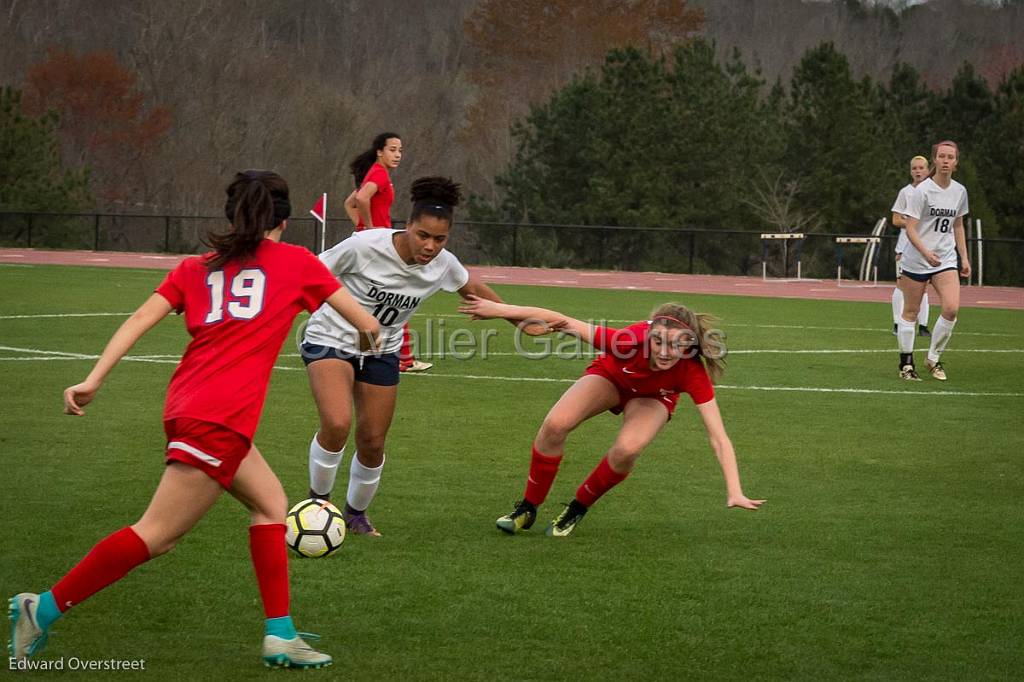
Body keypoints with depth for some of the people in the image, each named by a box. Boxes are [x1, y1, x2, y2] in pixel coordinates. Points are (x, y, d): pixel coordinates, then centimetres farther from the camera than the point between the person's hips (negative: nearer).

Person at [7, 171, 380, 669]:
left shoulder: (195, 267, 18)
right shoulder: (296, 263, 9)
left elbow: (141, 318, 4)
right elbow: (367, 326, 14)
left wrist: (93, 380, -1)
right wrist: (367, 333, 37)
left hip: (189, 405, 7)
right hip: (221, 418, -7)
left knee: (270, 503, 18)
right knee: (157, 534, -5)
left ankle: (280, 635, 14)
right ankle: (45, 608, -6)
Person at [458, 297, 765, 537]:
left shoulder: (693, 373, -38)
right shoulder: (629, 340, -41)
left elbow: (718, 437, -36)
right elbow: (560, 321, -33)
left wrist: (734, 493, -44)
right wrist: (499, 309, -29)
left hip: (651, 398, 0)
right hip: (610, 376, 0)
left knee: (627, 450, -30)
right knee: (555, 424, -24)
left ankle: (577, 510, -1)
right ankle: (527, 509, -1)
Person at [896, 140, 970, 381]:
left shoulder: (959, 191, 6)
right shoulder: (922, 190, -11)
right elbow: (910, 228, -14)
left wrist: (964, 258, 14)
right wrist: (926, 252, -28)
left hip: (946, 259, 4)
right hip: (916, 260, -4)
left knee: (952, 308, -13)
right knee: (911, 311, 3)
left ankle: (934, 358, 3)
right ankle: (906, 363, 15)